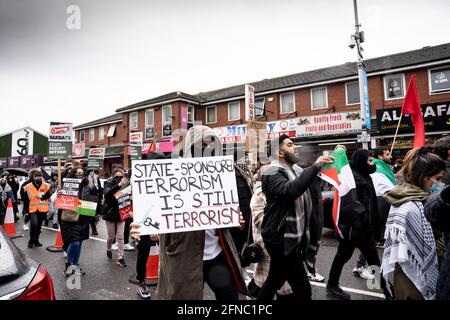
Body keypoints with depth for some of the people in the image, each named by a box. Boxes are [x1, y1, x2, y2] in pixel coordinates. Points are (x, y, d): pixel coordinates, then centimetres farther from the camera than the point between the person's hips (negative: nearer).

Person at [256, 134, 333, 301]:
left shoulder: (298, 170, 12)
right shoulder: (273, 174, -13)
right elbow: (291, 190, -32)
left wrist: (329, 161, 2)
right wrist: (315, 165, -30)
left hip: (293, 238, 8)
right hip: (281, 239, -8)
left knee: (275, 280, 22)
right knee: (302, 288, -3)